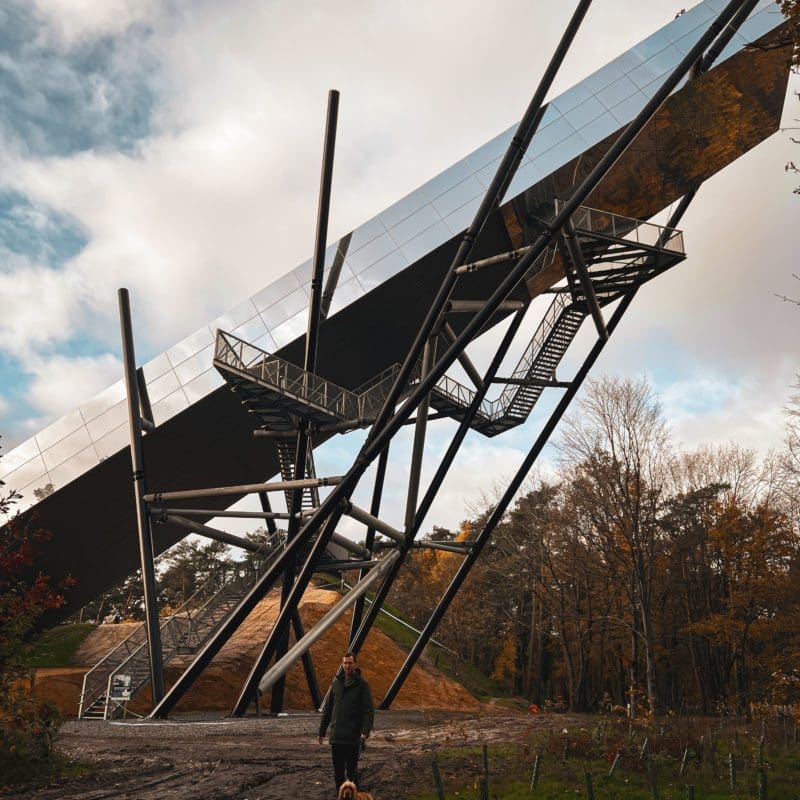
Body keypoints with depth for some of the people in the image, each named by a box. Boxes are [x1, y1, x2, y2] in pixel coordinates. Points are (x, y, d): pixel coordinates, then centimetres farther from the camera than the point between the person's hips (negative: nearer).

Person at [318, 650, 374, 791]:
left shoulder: (362, 684, -4)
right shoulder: (336, 683, 8)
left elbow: (369, 710, -10)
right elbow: (327, 708, 12)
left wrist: (366, 731, -22)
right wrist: (321, 731, 11)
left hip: (353, 737, -4)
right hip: (336, 736, 4)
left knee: (352, 770, 2)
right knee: (338, 771, 10)